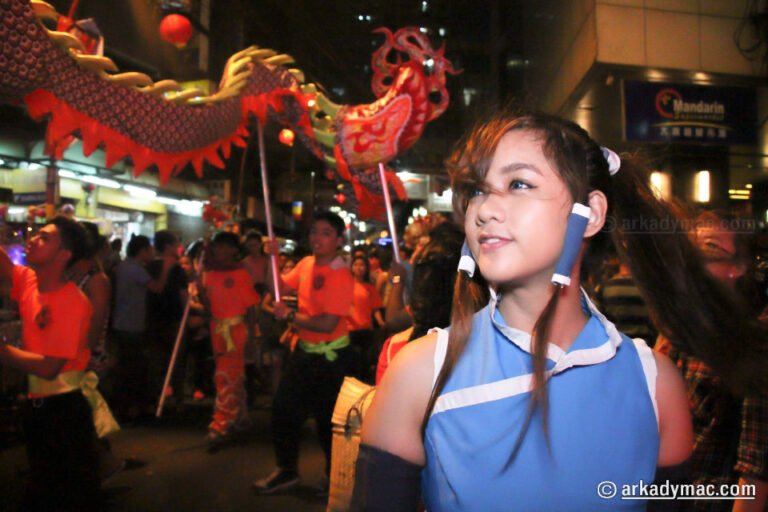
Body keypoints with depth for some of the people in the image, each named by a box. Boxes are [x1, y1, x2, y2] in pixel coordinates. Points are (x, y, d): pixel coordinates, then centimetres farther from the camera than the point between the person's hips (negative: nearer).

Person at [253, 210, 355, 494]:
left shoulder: (341, 276, -22)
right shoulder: (307, 263, 0)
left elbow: (327, 324, -28)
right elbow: (278, 285, 13)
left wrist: (289, 315, -18)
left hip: (330, 356, -7)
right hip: (304, 350, 8)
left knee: (326, 418, 7)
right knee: (283, 408, 14)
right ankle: (287, 471, 34)